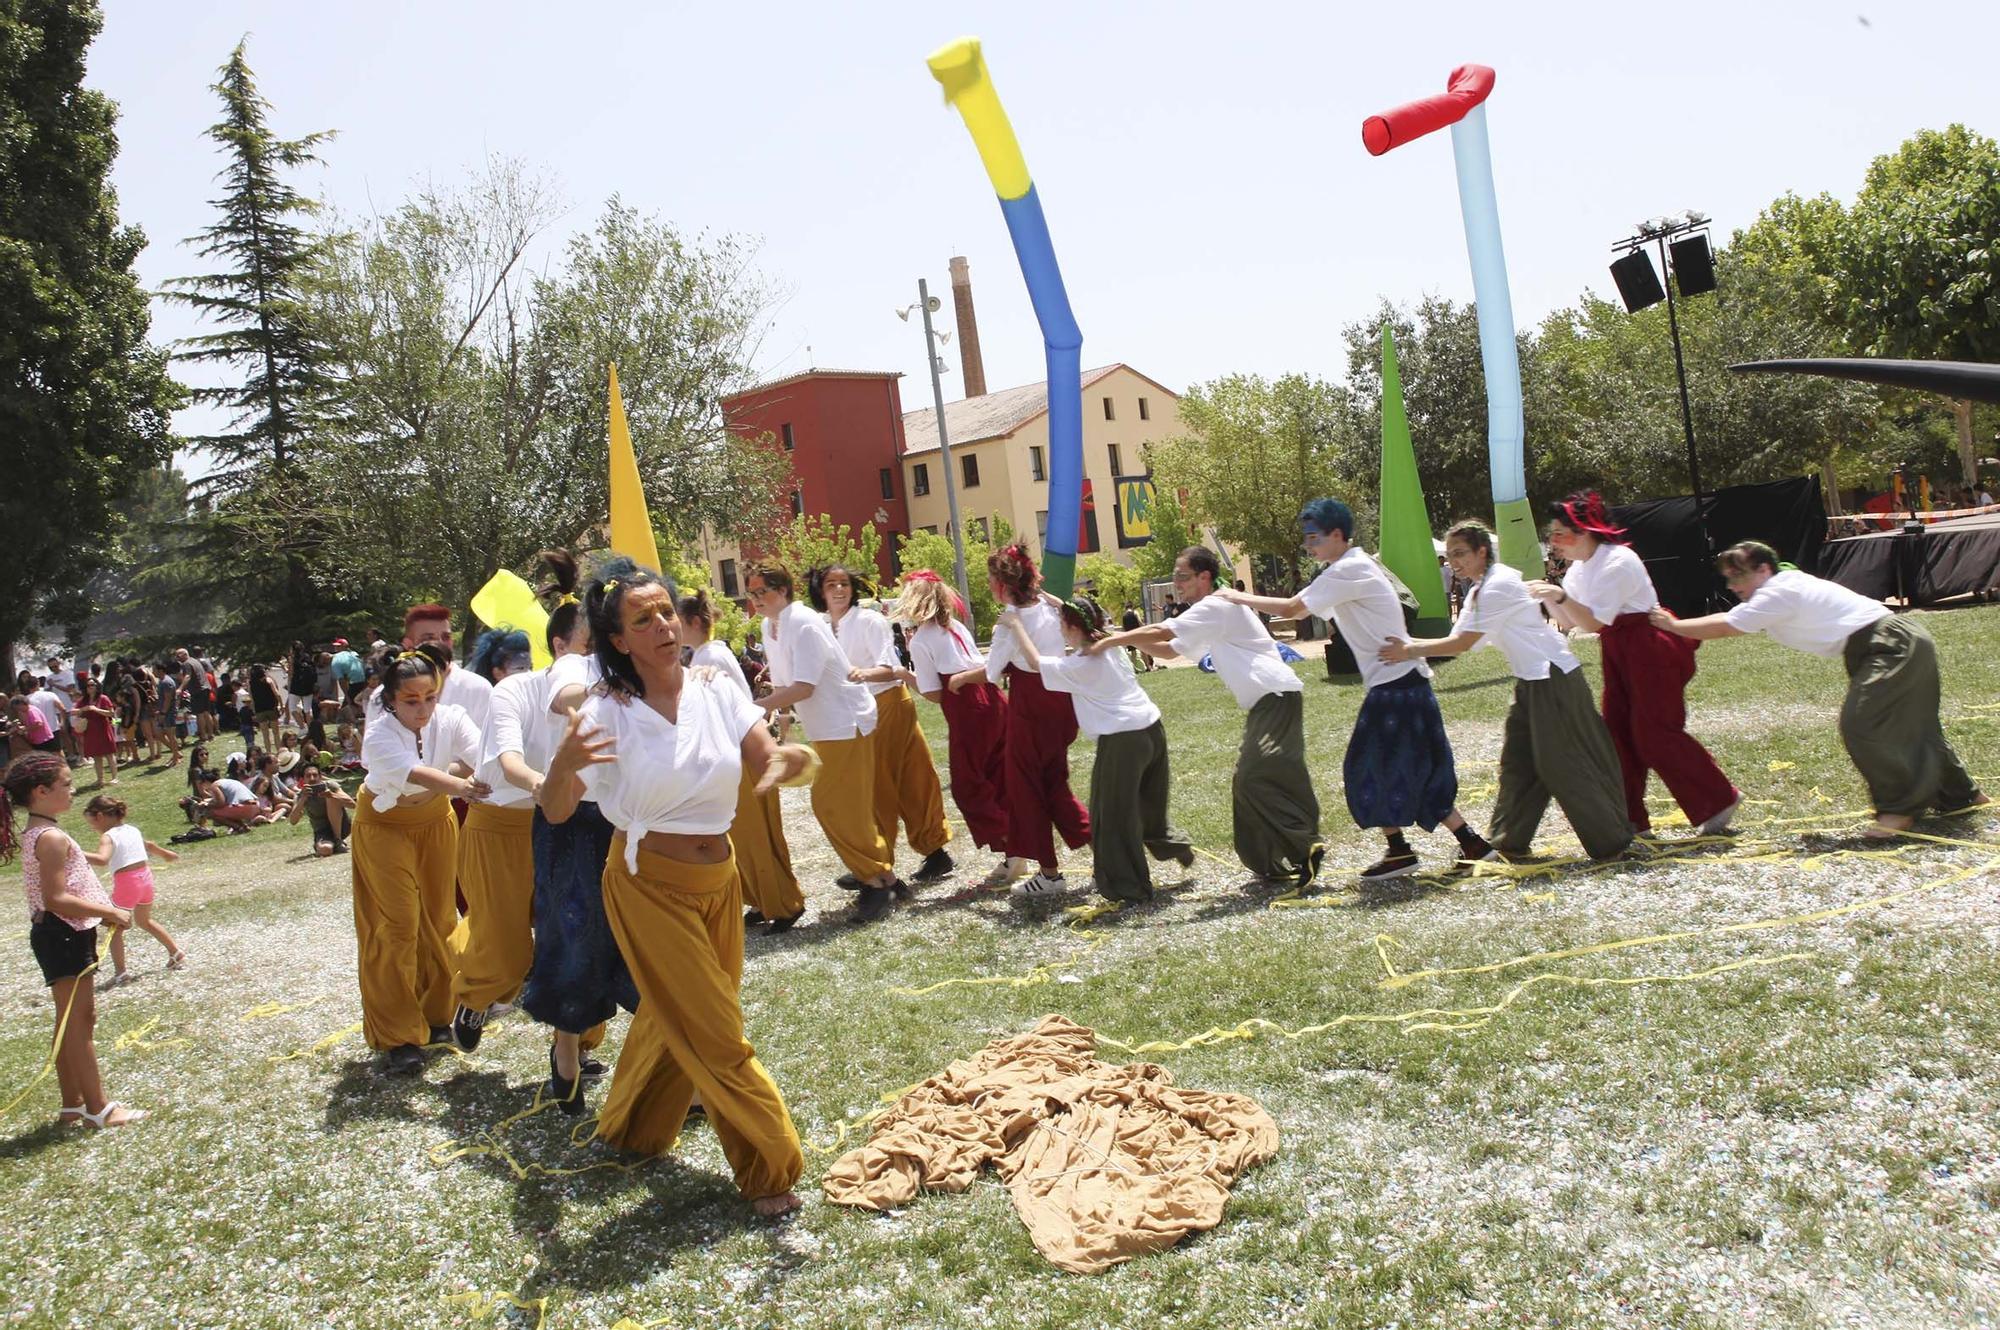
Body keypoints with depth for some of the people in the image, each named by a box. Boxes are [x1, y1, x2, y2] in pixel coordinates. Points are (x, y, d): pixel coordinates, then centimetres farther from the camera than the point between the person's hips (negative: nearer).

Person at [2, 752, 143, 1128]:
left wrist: (103, 911, 12)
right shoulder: (52, 837, -19)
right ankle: (98, 1107, 3)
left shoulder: (33, 835, 13)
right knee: (78, 1021, -4)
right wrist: (109, 912, -19)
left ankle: (73, 1103, 25)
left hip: (58, 935, 10)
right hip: (63, 936, -10)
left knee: (73, 1021, 16)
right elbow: (56, 899, -25)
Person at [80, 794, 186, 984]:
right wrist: (166, 854, 50)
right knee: (144, 921, 27)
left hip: (126, 883, -8)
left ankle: (120, 973, 0)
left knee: (115, 928, 4)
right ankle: (176, 952, 31)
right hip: (145, 877, 8)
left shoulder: (108, 837, -12)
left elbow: (102, 860, -32)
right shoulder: (133, 830, 12)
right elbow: (149, 846, 32)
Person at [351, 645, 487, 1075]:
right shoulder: (380, 736, -31)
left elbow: (481, 756, -37)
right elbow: (416, 773, -50)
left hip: (436, 820, 4)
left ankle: (437, 1014, 28)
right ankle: (398, 1036, 2)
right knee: (396, 927, -7)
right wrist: (460, 785, -67)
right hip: (385, 826, -4)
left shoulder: (450, 718, -21)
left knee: (437, 918, 10)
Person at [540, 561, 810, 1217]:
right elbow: (556, 812, -17)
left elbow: (770, 759, -12)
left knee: (674, 1020, 22)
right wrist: (564, 764, -38)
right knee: (715, 1035, 0)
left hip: (718, 880, 5)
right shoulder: (608, 711, -15)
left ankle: (636, 1129, 48)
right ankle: (769, 1167, 16)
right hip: (650, 886, -5)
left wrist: (793, 760, -36)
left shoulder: (716, 694, -3)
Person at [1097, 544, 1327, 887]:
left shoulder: (1217, 606, -10)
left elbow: (1161, 632, -16)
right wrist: (1127, 640, 8)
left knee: (1256, 778, -19)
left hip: (1278, 696, -11)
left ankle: (1305, 845, -17)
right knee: (1249, 781, 8)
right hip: (1265, 703, 11)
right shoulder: (1211, 616, 22)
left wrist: (1110, 642, -9)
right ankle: (1274, 863, 12)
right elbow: (1170, 649, 23)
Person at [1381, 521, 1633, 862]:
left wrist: (1411, 651, -22)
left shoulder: (1498, 585, -20)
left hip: (1554, 678, -10)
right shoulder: (1478, 590, 10)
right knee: (1518, 760, 11)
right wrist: (1407, 643, -8)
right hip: (1530, 680, 10)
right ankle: (1510, 841, 20)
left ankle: (1613, 840, 11)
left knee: (1563, 763, -2)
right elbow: (1458, 640, 3)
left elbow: (1462, 643, -22)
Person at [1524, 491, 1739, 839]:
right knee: (1618, 731, 6)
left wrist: (1561, 595, -34)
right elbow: (1569, 621, 7)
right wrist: (1546, 598, -8)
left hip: (1652, 650, -9)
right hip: (1619, 654, 9)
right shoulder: (1581, 567, 7)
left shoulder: (1617, 563, -22)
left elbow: (1594, 622, -26)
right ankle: (1631, 818, 12)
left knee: (1654, 733, -7)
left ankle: (1721, 798, 9)